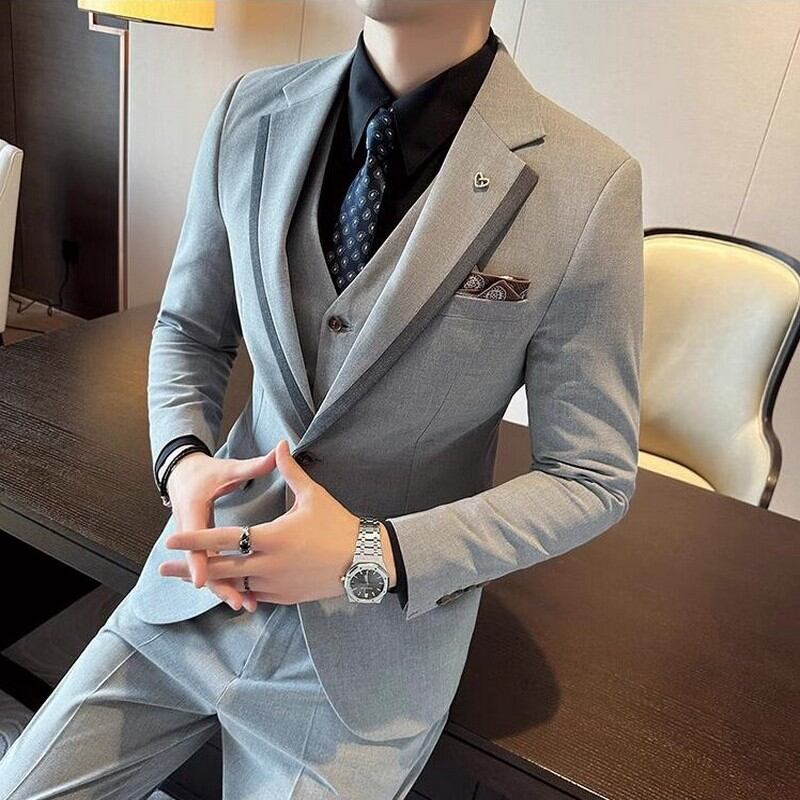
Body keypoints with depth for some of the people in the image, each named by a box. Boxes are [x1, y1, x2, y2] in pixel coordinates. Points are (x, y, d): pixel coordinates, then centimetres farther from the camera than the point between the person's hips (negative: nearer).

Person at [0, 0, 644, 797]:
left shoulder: (586, 185, -17)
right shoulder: (249, 112, -4)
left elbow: (592, 476, -10)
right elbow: (188, 327, 8)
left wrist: (374, 558, -20)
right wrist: (182, 460, -12)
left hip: (373, 638, -3)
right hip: (201, 583, 4)